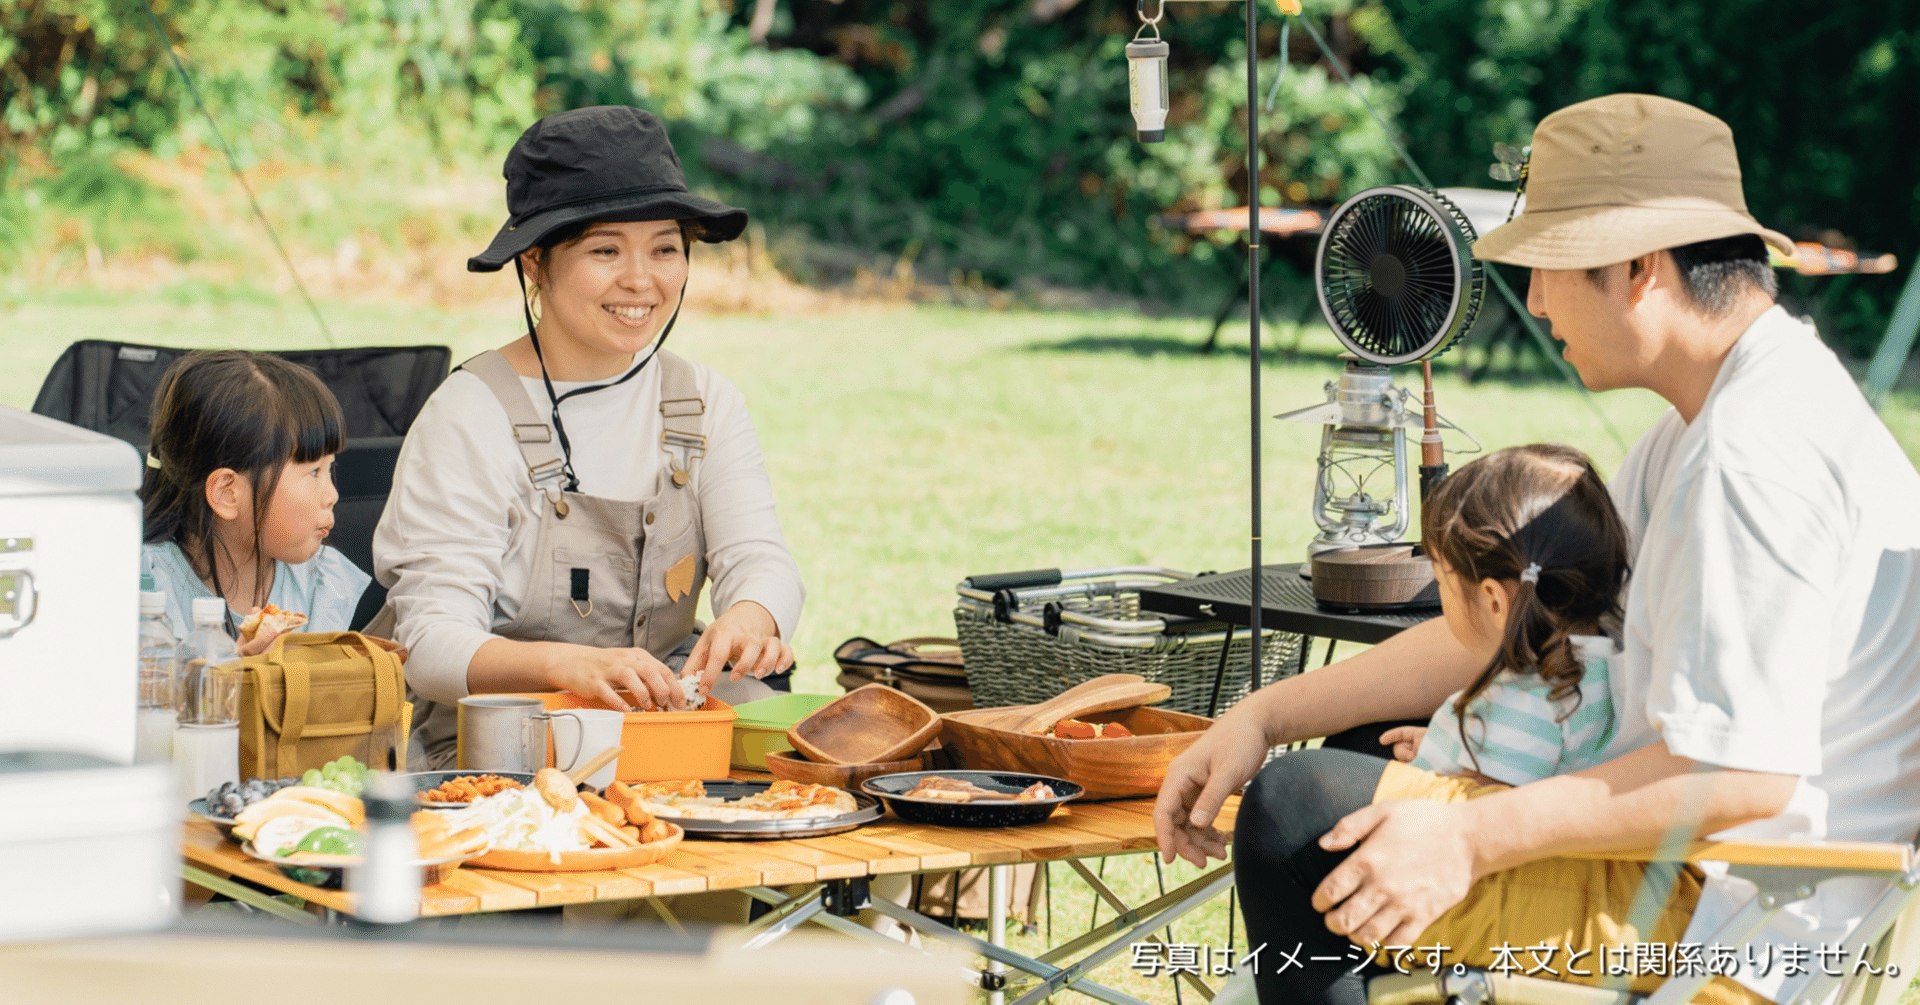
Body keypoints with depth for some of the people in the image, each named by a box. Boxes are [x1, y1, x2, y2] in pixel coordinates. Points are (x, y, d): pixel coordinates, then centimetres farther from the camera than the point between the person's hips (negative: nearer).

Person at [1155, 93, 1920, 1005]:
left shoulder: (1757, 454, -23)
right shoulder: (1710, 424, 12)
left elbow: (1743, 771, -28)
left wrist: (1470, 840, -28)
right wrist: (1265, 716, 6)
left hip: (1721, 917, -11)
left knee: (1302, 811, -17)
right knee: (1367, 750, 24)